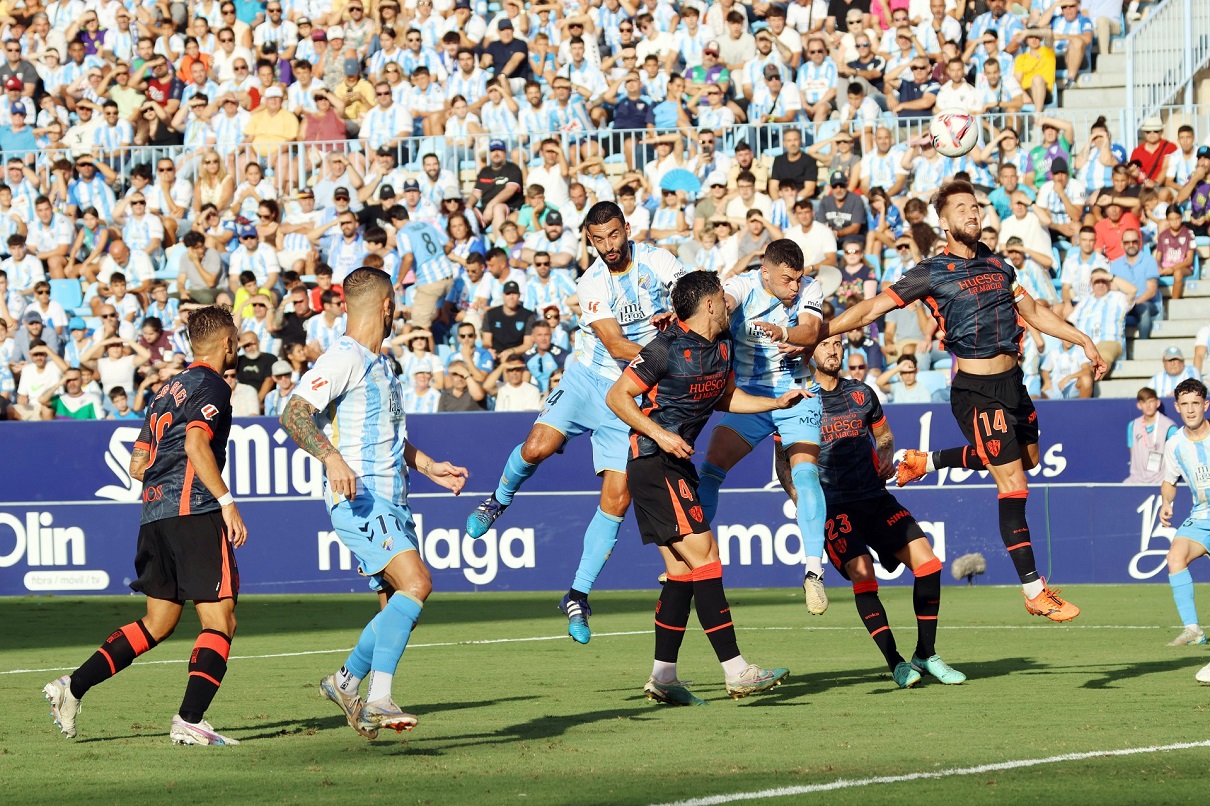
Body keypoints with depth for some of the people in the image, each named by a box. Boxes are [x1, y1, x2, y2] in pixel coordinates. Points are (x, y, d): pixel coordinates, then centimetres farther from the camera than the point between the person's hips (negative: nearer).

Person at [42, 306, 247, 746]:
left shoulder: (168, 391, 22)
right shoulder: (212, 387, -3)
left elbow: (137, 465, 22)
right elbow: (196, 445, -19)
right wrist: (226, 501, -22)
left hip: (153, 513, 9)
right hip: (193, 512, -9)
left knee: (158, 623, 14)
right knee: (219, 622, -7)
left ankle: (73, 686, 6)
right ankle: (189, 721, -18)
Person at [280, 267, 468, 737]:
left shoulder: (381, 364, 22)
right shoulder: (345, 359, -9)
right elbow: (294, 414, -21)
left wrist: (427, 466, 33)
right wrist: (331, 457, -34)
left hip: (391, 500, 10)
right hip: (358, 498, -10)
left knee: (402, 605, 10)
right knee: (415, 583, -25)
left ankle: (346, 681, 27)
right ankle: (378, 701, -29)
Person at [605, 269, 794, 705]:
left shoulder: (722, 346, 9)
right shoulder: (666, 349, -16)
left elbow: (726, 397, 27)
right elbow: (617, 396, -13)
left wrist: (776, 402, 16)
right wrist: (660, 435, -22)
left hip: (678, 464, 9)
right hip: (653, 464, -9)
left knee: (682, 571, 9)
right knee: (703, 556, -14)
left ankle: (663, 677, 14)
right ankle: (737, 671, -16)